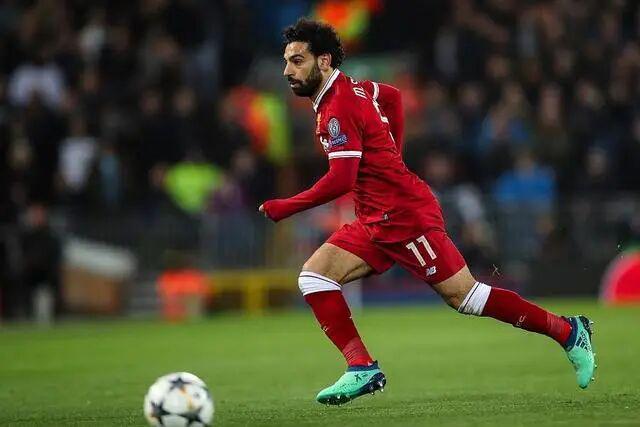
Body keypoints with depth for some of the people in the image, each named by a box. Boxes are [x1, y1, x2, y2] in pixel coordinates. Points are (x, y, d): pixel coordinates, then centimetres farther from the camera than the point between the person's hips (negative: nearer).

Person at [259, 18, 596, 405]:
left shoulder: (338, 108, -18)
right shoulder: (351, 88, 11)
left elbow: (340, 181, -24)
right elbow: (392, 96, 30)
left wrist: (285, 208, -16)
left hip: (404, 216, -10)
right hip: (376, 221, 10)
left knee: (464, 295, -5)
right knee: (313, 276, -2)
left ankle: (568, 332, 6)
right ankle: (362, 368, -7)